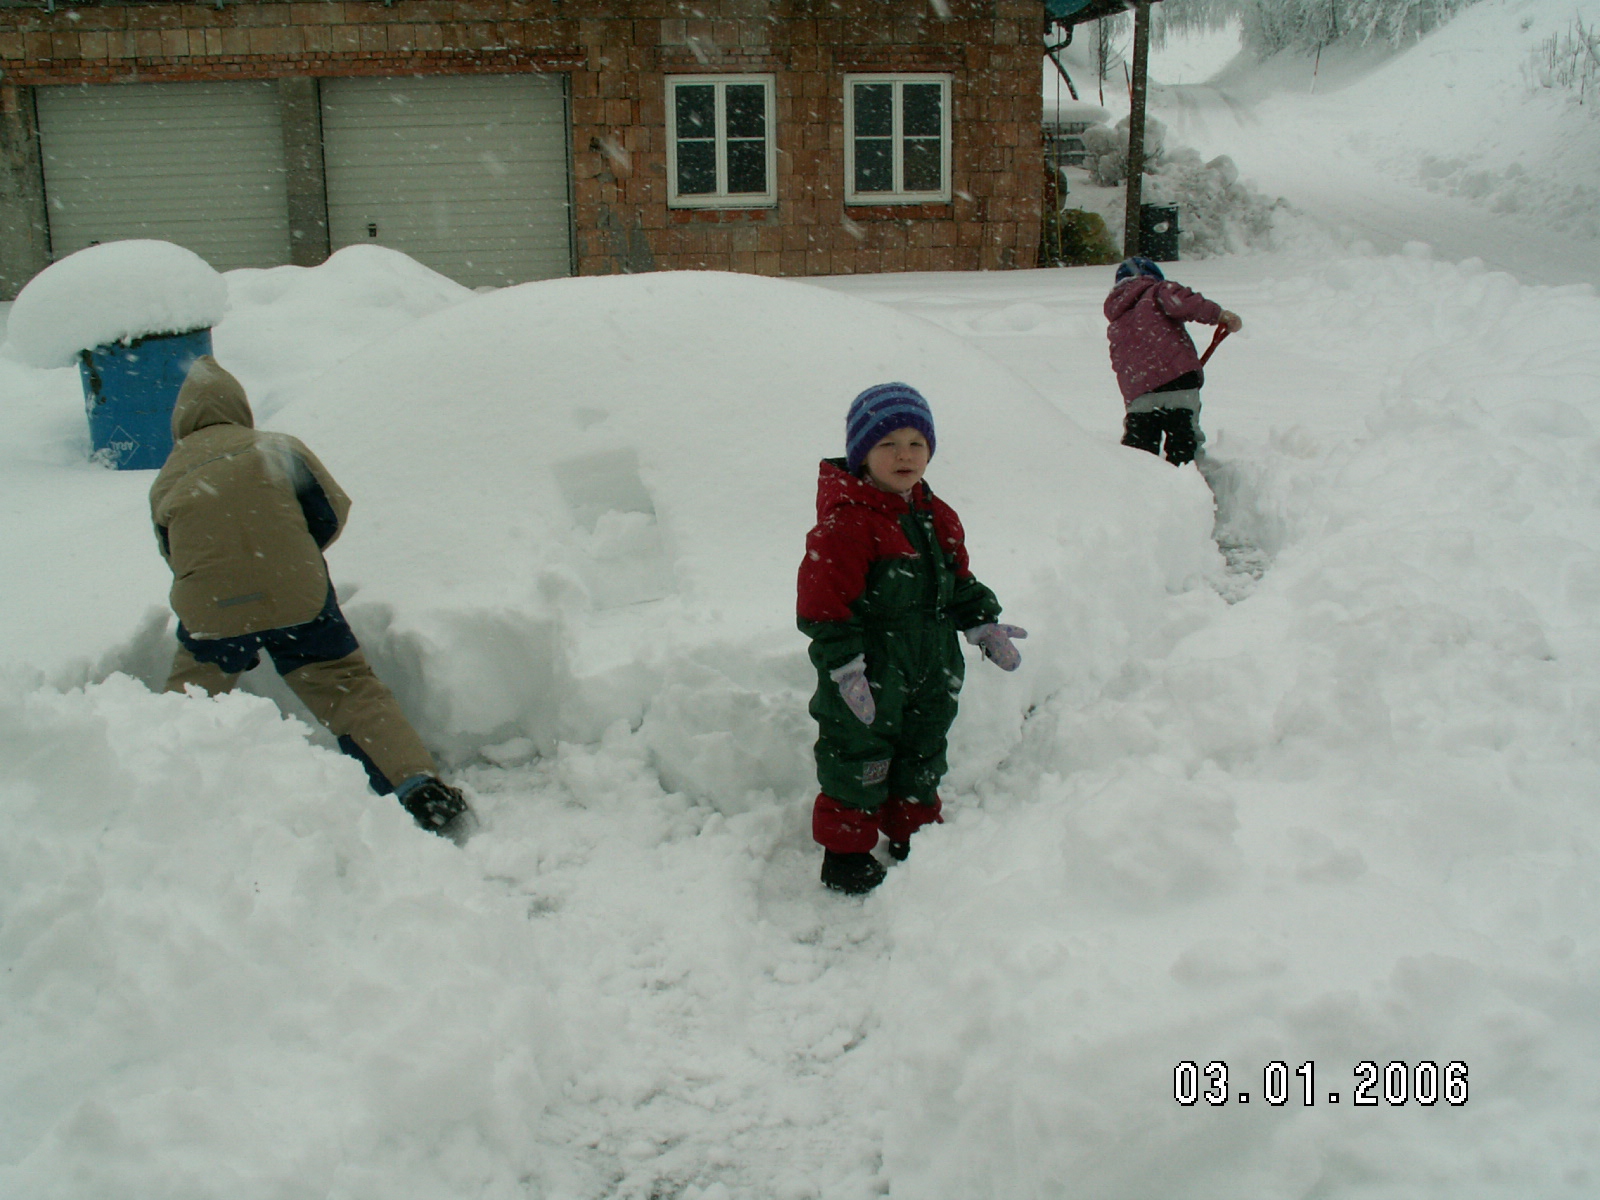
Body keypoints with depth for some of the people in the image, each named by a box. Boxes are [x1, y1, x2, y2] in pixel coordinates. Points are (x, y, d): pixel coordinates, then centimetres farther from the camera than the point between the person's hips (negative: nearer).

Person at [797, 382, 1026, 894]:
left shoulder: (937, 518, 7)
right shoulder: (845, 524, -20)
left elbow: (957, 582, 20)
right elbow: (823, 602, -22)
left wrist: (984, 625, 10)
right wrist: (845, 666, -24)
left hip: (930, 671, 8)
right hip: (868, 680, -7)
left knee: (922, 760, 20)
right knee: (859, 761, 3)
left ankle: (915, 835, 38)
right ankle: (845, 851, 19)